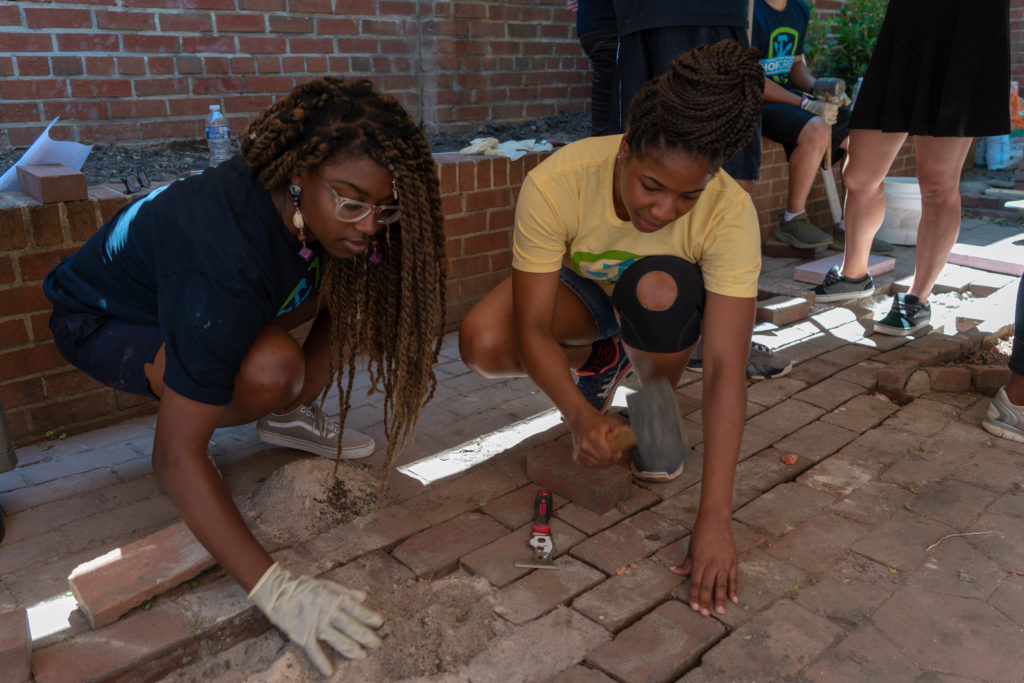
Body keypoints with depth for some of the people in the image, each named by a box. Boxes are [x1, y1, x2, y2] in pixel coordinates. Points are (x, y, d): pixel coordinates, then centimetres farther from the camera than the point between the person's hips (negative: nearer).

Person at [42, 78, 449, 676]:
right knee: (271, 369, -37)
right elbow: (174, 454, -40)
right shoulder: (227, 269, -42)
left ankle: (289, 415, 1)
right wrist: (275, 589, -44)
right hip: (104, 318, -7)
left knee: (359, 282, -10)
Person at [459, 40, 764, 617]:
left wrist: (716, 517, -41)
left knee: (659, 288, -38)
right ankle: (604, 362, 3)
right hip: (579, 291, 1)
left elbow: (727, 367, -37)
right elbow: (532, 329, -29)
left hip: (666, 307, 0)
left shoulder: (730, 211, -34)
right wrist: (581, 415, -46)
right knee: (483, 344, -28)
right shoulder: (555, 183, -34)